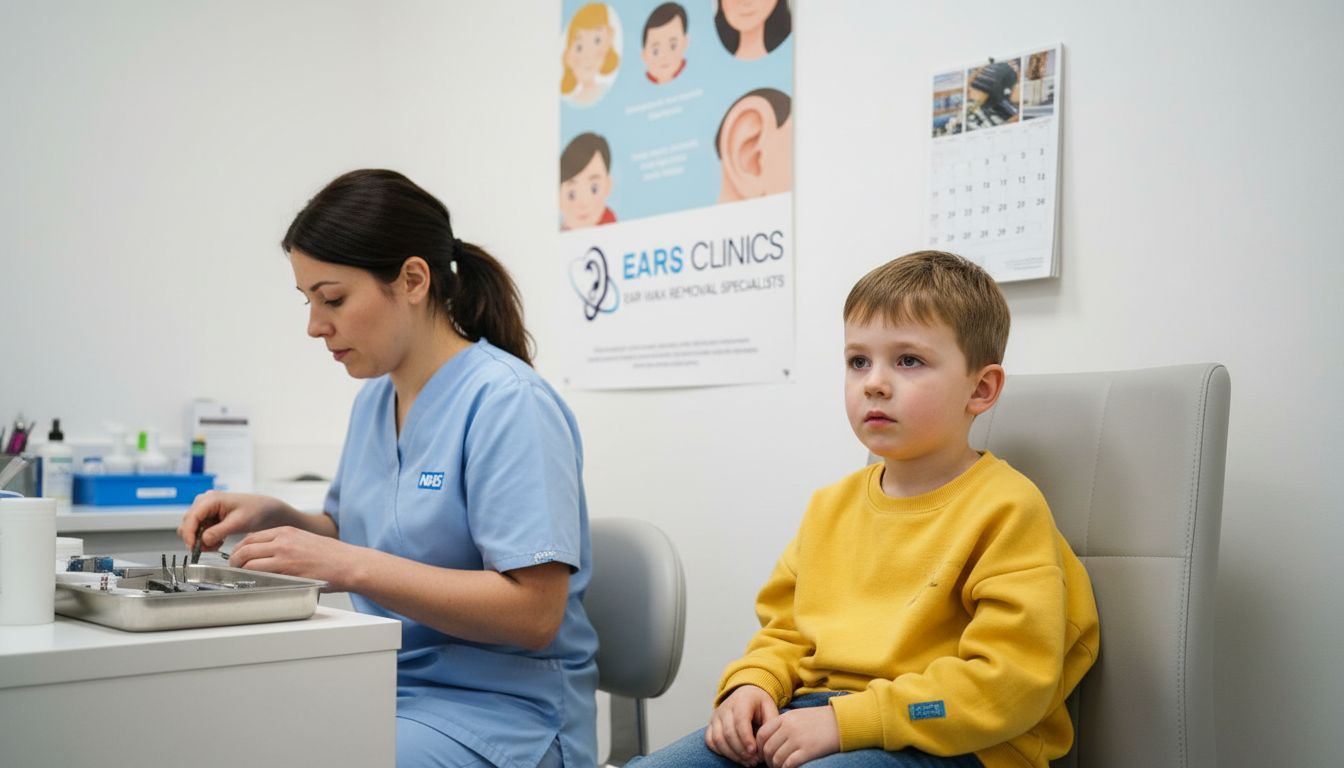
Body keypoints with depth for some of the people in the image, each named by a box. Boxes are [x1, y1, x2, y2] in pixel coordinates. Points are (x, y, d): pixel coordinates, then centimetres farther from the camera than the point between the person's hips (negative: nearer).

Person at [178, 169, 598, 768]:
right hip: (389, 690, 7)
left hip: (498, 713, -7)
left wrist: (348, 563, -25)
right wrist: (273, 518, 1)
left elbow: (534, 612, -22)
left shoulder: (509, 403, -17)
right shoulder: (374, 399, 9)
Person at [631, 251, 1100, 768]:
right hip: (817, 714, 6)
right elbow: (785, 629, 24)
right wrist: (751, 684, 1)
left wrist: (846, 719, -20)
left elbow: (1009, 681, -16)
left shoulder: (1004, 507, -8)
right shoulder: (833, 505, 15)